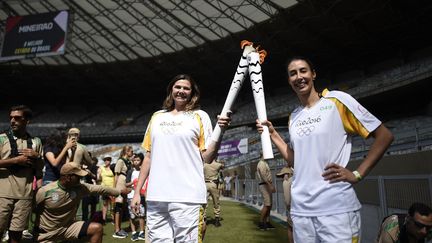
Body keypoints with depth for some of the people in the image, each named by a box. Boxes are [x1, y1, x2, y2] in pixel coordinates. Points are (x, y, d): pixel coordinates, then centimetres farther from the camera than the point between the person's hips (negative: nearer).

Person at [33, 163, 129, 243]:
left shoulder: (79, 187, -12)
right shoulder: (44, 192, -21)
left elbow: (100, 189, -6)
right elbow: (33, 211, -8)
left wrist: (120, 191, -1)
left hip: (68, 227, 4)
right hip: (46, 232, -3)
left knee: (97, 228, -13)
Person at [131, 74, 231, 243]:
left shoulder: (199, 116, 5)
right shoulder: (157, 116, 15)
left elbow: (207, 158, 0)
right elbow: (148, 156, 17)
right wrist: (137, 191, 13)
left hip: (187, 196, -3)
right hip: (155, 196, 4)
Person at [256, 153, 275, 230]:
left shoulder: (265, 163, 22)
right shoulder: (261, 163, -10)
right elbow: (264, 175, -22)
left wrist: (272, 186, 20)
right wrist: (270, 185, -28)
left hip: (267, 185, 10)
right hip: (265, 185, -10)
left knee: (269, 205, 8)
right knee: (266, 205, -12)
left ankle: (267, 222, 11)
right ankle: (261, 223, -7)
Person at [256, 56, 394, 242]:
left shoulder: (337, 100, -4)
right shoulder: (293, 117, 12)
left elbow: (384, 136, -3)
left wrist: (357, 174, -9)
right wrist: (272, 134, 9)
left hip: (337, 209, -5)